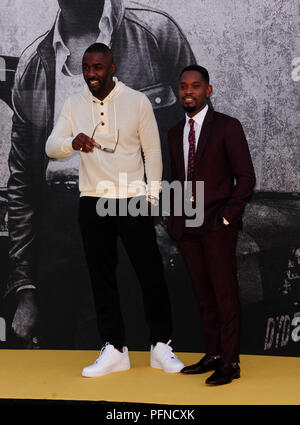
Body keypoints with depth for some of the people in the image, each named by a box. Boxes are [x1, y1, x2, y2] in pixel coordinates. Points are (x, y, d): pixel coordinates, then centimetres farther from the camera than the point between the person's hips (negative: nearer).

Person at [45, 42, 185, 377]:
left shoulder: (137, 101, -3)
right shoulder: (73, 105, 4)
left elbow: (153, 152, 1)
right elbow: (51, 146, -5)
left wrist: (152, 197, -4)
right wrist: (73, 142, -27)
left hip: (133, 201, -2)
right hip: (92, 202, 3)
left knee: (151, 274, 1)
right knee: (102, 278, 7)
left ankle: (161, 347, 13)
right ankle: (114, 350, 17)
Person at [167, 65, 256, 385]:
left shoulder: (227, 127, -2)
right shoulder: (175, 133, 15)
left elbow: (246, 176, -4)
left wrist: (228, 216, -10)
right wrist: (175, 220, 10)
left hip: (216, 224, -5)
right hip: (185, 226, 6)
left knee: (225, 294, -3)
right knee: (203, 295, 10)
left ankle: (230, 362, 2)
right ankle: (212, 355, 17)